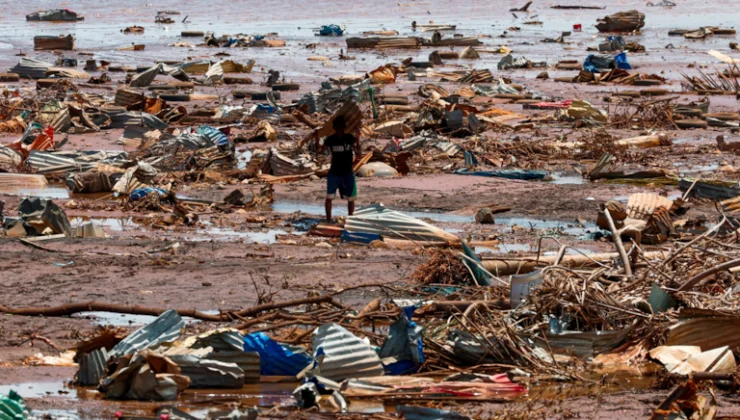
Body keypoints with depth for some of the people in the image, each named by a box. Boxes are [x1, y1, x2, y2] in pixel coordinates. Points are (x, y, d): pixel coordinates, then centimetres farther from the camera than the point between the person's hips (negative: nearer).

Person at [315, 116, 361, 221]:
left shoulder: (350, 138, -7)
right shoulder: (330, 139, -4)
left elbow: (358, 153, -13)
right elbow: (321, 150, -9)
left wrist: (357, 143, -30)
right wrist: (317, 140, -25)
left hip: (348, 173, 0)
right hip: (334, 172, 0)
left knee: (351, 198, 6)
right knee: (329, 196, 2)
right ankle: (328, 220, 11)